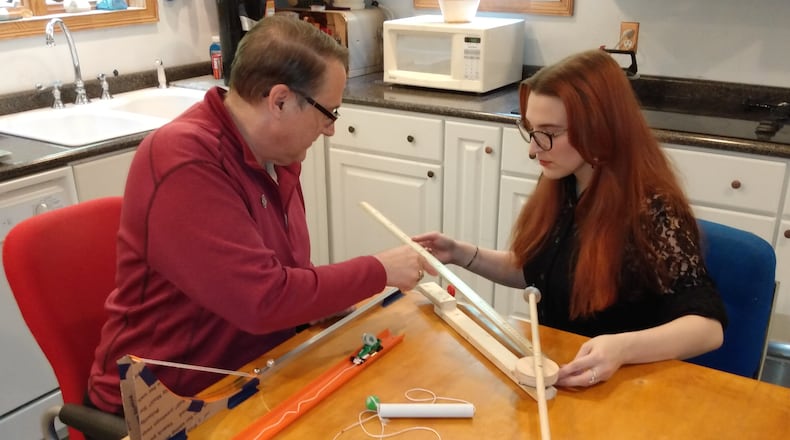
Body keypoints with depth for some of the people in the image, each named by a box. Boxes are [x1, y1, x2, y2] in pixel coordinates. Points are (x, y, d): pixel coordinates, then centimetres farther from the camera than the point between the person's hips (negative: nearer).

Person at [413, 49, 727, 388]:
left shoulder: (651, 211, -22)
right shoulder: (559, 186, -2)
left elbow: (708, 326, -22)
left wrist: (623, 348, -39)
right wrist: (461, 254, -1)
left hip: (621, 383, -5)